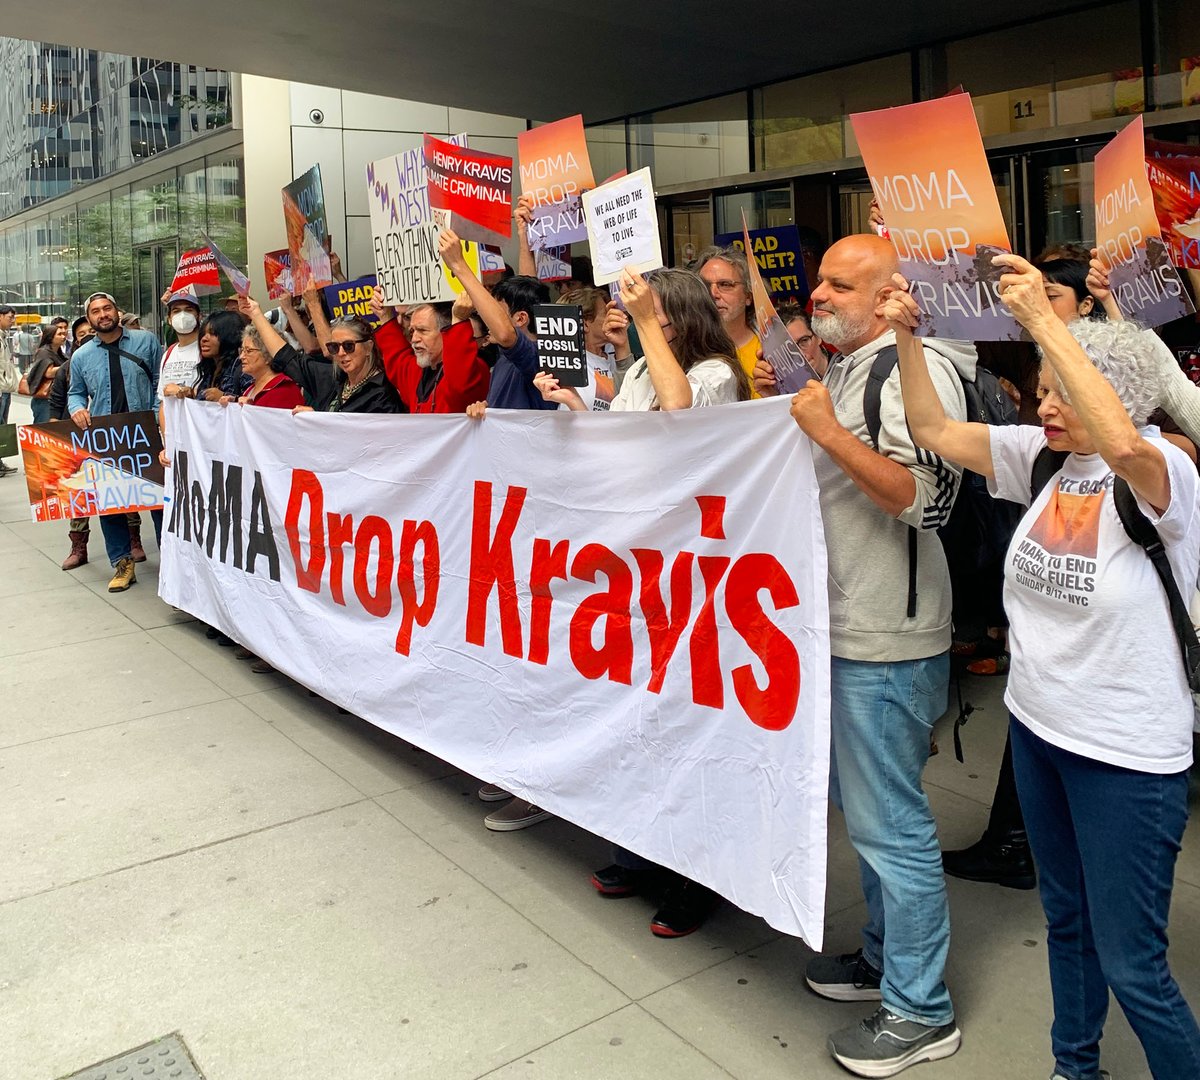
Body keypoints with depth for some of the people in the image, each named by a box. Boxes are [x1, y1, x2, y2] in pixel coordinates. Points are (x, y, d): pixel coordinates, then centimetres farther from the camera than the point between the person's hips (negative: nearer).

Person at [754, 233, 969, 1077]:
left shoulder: (921, 369, -14)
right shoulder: (842, 372, 15)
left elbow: (922, 496, -25)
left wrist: (827, 431, -22)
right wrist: (775, 405, 9)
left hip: (886, 641, -10)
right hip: (842, 626, 10)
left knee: (889, 822, 1)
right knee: (864, 806, 21)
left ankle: (921, 1010, 18)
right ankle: (887, 956, 40)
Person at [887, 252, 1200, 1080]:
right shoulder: (1041, 457, 0)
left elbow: (1119, 445, -41)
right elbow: (934, 432, -3)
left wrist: (1043, 318, -40)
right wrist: (908, 335, -14)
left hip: (1127, 753, -7)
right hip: (1037, 727, 7)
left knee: (1131, 965, 4)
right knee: (1066, 920, 25)